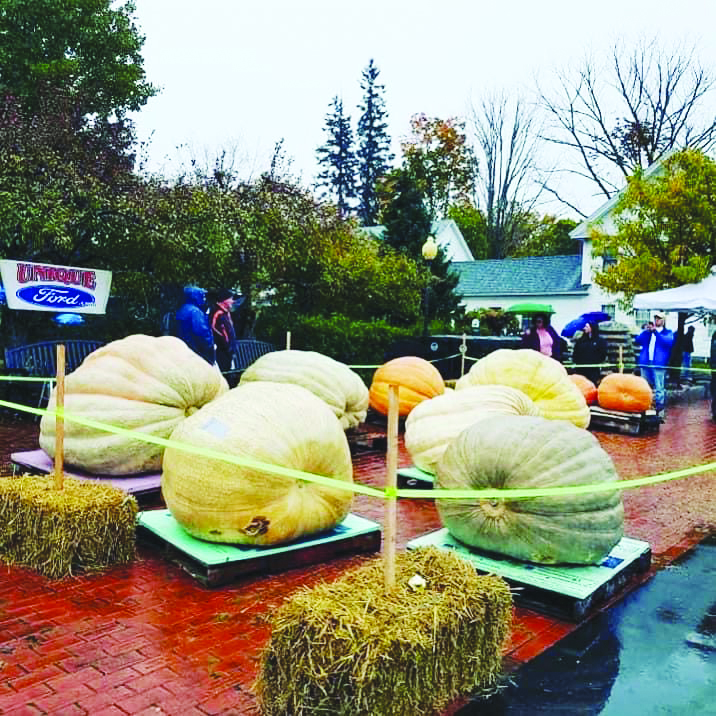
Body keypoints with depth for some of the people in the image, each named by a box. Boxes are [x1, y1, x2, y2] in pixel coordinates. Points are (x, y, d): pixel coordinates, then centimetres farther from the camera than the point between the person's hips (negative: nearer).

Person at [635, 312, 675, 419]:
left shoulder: (668, 332, 10)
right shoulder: (647, 332, 20)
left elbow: (669, 342, -10)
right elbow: (638, 341, 5)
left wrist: (656, 332, -18)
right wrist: (646, 331, -10)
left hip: (659, 364, -4)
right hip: (645, 363, 4)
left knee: (659, 388, -9)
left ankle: (659, 410, -6)